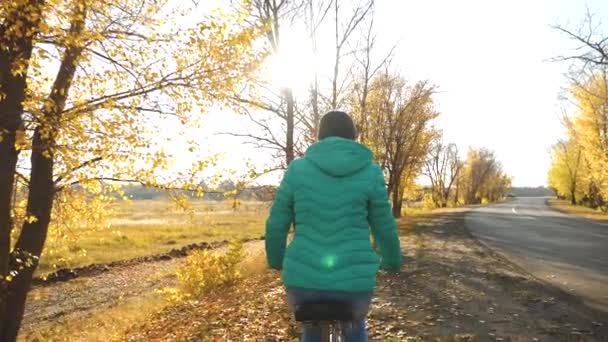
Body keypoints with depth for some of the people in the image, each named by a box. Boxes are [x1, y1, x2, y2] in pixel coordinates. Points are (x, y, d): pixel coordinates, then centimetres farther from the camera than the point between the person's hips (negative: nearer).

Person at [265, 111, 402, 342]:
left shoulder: (297, 169, 1)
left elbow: (276, 226, 4)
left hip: (303, 279, 1)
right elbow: (384, 228, 4)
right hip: (354, 280, 0)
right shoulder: (370, 172, -1)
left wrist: (276, 260, 22)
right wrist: (393, 261, 24)